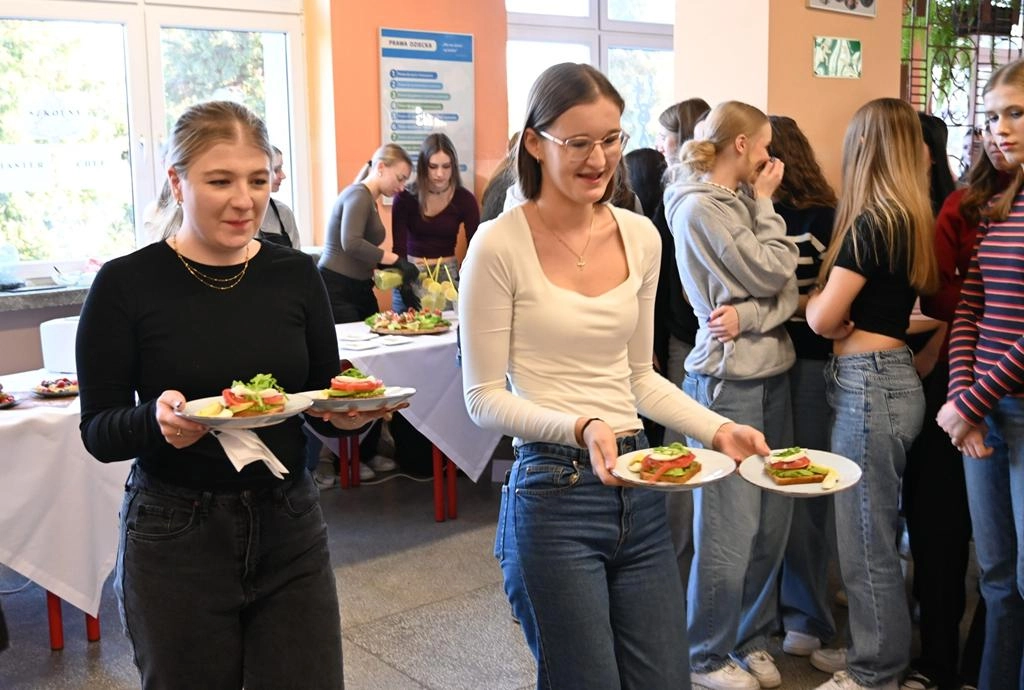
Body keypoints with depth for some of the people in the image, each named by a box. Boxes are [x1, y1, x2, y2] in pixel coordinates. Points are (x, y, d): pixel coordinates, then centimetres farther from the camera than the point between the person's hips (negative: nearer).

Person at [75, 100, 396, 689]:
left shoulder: (296, 276, 1)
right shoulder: (127, 284, -8)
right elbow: (98, 432, -6)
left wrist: (352, 412, -14)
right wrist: (155, 418, -27)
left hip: (290, 529, 3)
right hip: (175, 541, -2)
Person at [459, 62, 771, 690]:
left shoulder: (641, 237, 6)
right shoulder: (500, 245, -11)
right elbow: (484, 398, -8)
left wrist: (719, 429, 2)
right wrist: (580, 427, -23)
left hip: (639, 489, 6)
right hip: (554, 493, -5)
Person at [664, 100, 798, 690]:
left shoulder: (741, 202, 14)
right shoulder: (699, 208, -11)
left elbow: (789, 289, 7)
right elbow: (773, 272, -14)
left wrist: (749, 316, -13)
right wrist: (766, 204, -1)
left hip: (772, 373, 8)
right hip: (728, 381, -8)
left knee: (773, 520, 11)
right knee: (730, 529, -2)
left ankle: (752, 637, 28)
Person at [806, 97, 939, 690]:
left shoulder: (870, 224, -16)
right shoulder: (914, 220, 10)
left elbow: (824, 318, -15)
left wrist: (813, 298, 5)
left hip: (869, 384, -9)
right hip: (895, 372, 9)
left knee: (868, 537, 2)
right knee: (874, 530, 18)